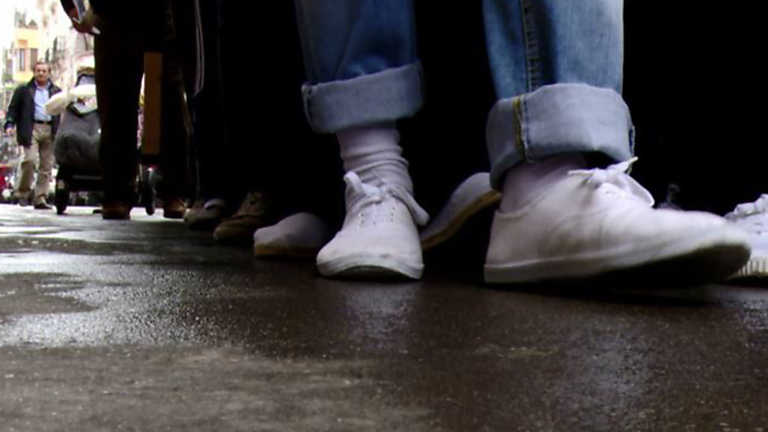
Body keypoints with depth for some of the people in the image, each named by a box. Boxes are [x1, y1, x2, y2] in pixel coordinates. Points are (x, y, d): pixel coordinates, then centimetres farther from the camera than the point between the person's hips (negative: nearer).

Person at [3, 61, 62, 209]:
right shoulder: (23, 90, 12)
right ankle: (23, 192, 0)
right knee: (30, 159, -17)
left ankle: (40, 198, 3)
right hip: (31, 129, -3)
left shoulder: (57, 92, 18)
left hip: (50, 130, 3)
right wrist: (10, 124, -5)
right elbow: (13, 108, 9)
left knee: (47, 166, -1)